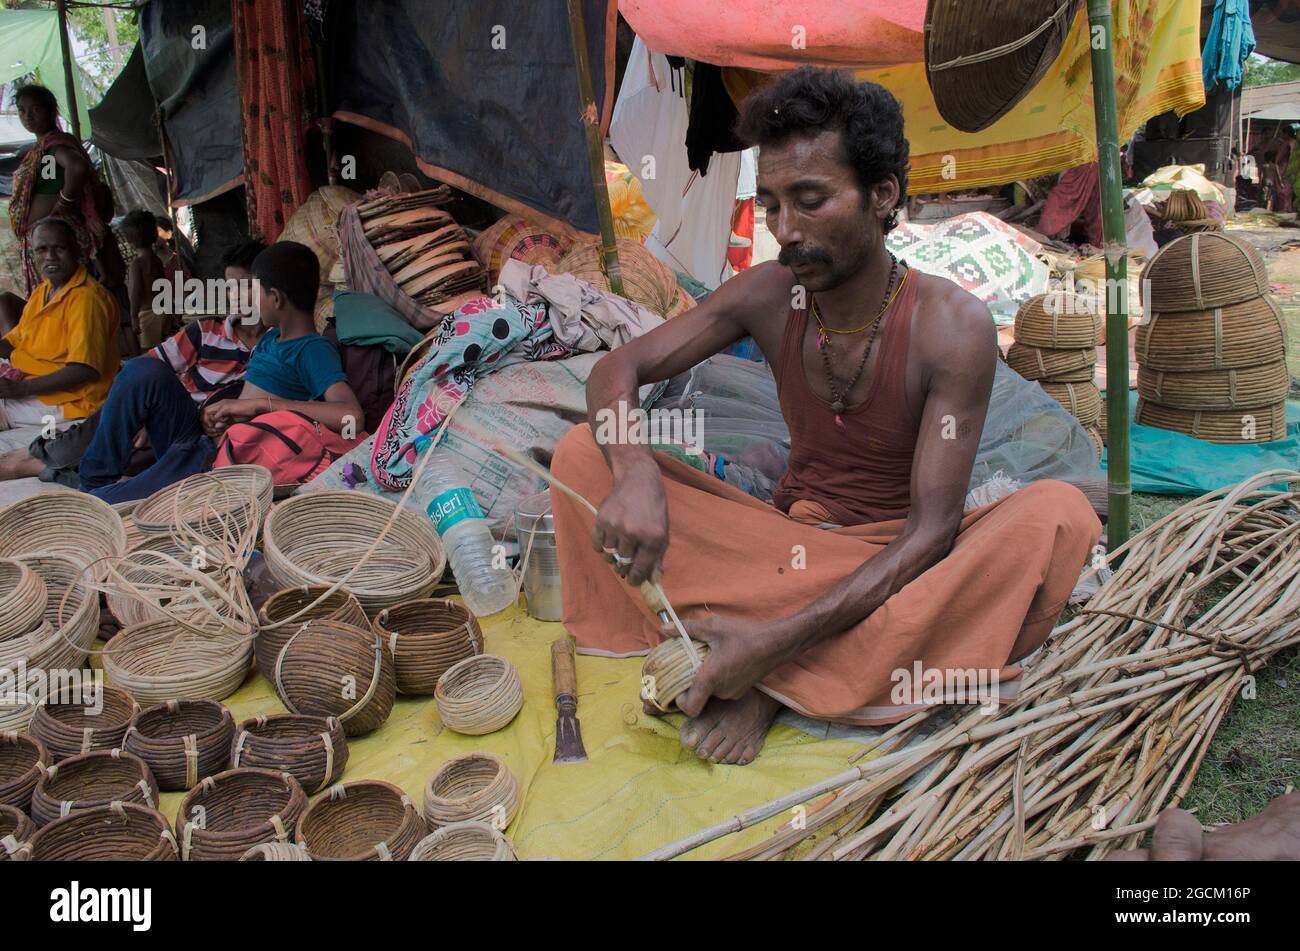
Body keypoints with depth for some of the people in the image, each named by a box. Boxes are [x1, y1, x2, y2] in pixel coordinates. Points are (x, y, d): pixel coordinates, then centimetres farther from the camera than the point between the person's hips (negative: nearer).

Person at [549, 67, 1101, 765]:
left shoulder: (952, 327, -20)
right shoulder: (769, 295, -9)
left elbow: (931, 532, -23)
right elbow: (616, 370, -7)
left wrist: (780, 639, -33)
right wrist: (635, 473, -31)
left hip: (898, 564, -2)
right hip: (789, 541, 2)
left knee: (1059, 515, -34)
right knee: (582, 453, -13)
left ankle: (777, 685, -31)